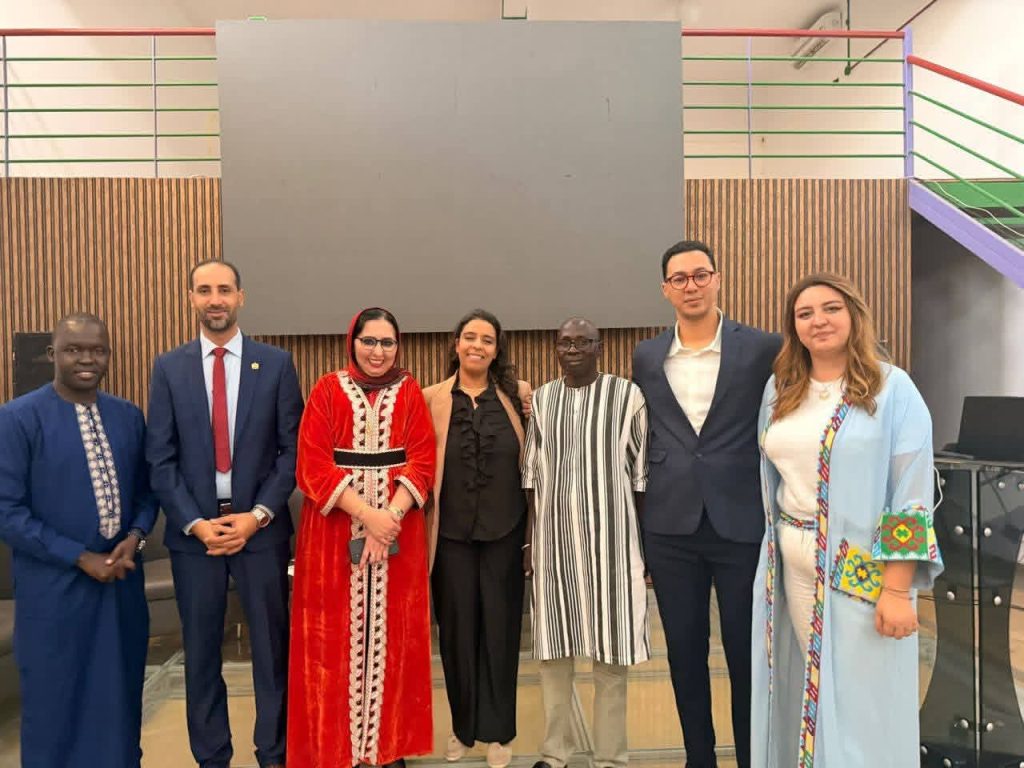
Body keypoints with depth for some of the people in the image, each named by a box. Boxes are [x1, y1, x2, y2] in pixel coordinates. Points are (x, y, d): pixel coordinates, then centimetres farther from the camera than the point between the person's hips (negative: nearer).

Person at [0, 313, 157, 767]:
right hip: (55, 586, -4)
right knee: (56, 700, 12)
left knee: (120, 694, 17)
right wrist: (81, 558, -15)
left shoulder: (129, 416, 5)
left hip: (122, 577, 4)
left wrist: (135, 537, -9)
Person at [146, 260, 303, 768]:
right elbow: (160, 457, 1)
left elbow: (292, 449, -2)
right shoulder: (169, 368, 4)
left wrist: (257, 516, -10)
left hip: (261, 527, -1)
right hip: (193, 530, 1)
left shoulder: (276, 363, 1)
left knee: (271, 647, 8)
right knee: (201, 651, 13)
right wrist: (195, 522, -8)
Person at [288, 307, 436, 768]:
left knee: (393, 633, 7)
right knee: (336, 635, 5)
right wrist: (367, 514, -17)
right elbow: (312, 466, -7)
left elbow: (423, 461, -1)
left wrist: (391, 515, -16)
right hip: (335, 529, -1)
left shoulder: (410, 393, 5)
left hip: (398, 527, 1)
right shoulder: (328, 391, 0)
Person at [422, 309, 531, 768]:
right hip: (452, 529, 0)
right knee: (457, 627, 11)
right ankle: (462, 726, 32)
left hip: (504, 528, 0)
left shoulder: (518, 395, 0)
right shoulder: (432, 398, 0)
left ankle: (498, 731, 27)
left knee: (500, 626, 9)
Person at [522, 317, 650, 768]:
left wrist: (648, 540, -1)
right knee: (552, 646, 12)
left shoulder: (627, 395, -4)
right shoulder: (541, 399, 6)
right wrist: (528, 539, 5)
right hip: (553, 536, 3)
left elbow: (641, 472, -2)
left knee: (610, 647, 7)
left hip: (610, 535, -3)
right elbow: (531, 475, 8)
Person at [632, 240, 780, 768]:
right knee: (685, 654, 14)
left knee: (748, 655, 10)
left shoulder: (763, 348, -3)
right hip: (670, 528, 3)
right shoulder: (646, 357, 7)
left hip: (742, 524, -2)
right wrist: (636, 527, 10)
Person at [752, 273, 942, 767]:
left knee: (862, 700, 7)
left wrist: (897, 589, -15)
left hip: (864, 570, -4)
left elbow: (913, 495, -12)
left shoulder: (892, 388, -9)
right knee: (809, 688, 15)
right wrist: (771, 556, 10)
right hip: (795, 565, 4)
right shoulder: (780, 389, 6)